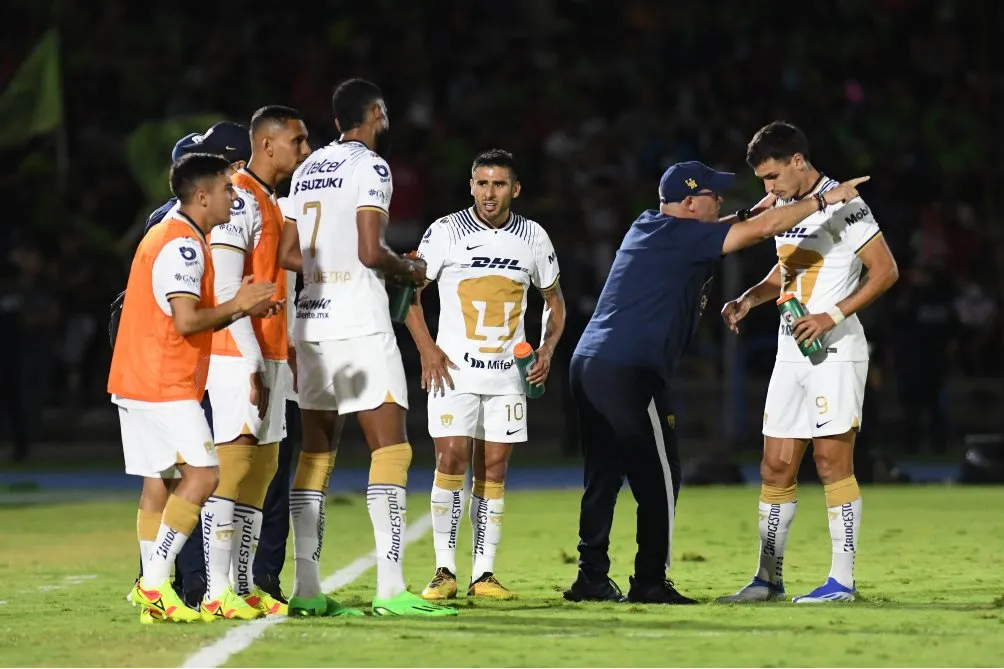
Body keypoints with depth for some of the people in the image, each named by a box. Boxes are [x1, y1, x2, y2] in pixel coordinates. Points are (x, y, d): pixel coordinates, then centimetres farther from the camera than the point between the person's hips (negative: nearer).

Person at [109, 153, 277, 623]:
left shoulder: (166, 236, 19)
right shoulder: (183, 244, -14)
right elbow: (186, 321, -23)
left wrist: (240, 309, 13)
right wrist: (236, 306, -11)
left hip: (135, 384, 11)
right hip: (165, 385, -11)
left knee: (158, 480, 9)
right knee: (203, 472, -12)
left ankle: (152, 590, 8)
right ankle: (155, 582, -15)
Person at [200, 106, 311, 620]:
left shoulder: (271, 204, 18)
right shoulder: (239, 201, -12)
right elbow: (225, 290, -17)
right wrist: (253, 364, -20)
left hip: (267, 355, 10)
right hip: (239, 354, -10)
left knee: (261, 467, 10)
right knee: (233, 465, -11)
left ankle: (244, 585, 14)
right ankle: (217, 592, -12)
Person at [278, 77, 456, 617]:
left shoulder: (308, 169, 16)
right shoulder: (369, 166, -7)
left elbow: (287, 255, 16)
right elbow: (370, 251, -15)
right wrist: (409, 270, 2)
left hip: (311, 324, 8)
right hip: (359, 324, -8)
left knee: (316, 452, 9)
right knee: (390, 448, -7)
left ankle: (306, 588, 7)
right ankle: (391, 588, -15)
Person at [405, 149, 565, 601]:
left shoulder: (533, 237, 5)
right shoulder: (445, 232, -4)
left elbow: (553, 299, 17)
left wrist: (547, 349, 2)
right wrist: (427, 350, -9)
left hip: (508, 375, 3)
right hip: (454, 369, -3)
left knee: (494, 469, 2)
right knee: (451, 460, -10)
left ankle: (484, 573, 6)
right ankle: (444, 571, -5)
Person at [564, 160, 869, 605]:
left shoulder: (648, 227, 17)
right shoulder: (680, 234, -8)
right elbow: (760, 230, -13)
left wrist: (754, 210, 28)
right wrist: (823, 200, -6)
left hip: (589, 365, 9)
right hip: (631, 372, -9)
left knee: (604, 476, 11)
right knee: (659, 478, -1)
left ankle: (592, 579, 11)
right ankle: (649, 582, -1)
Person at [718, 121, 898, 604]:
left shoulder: (842, 206, -11)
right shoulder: (783, 207, 14)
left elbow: (885, 270, -13)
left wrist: (832, 316, -19)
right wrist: (750, 298, 10)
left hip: (835, 350, -8)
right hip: (791, 351, 8)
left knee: (833, 462, -7)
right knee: (776, 467, 6)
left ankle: (842, 581, -3)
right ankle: (769, 578, 11)